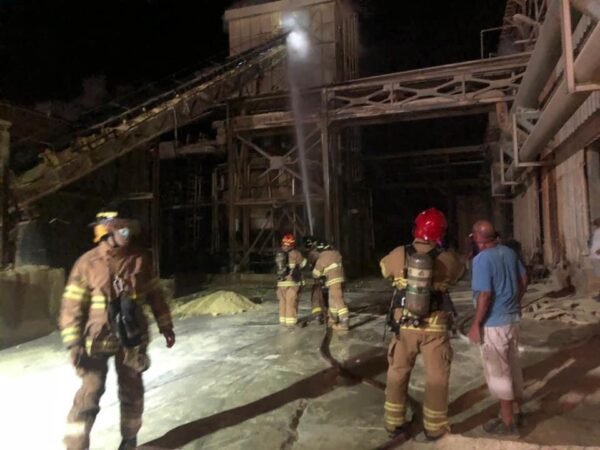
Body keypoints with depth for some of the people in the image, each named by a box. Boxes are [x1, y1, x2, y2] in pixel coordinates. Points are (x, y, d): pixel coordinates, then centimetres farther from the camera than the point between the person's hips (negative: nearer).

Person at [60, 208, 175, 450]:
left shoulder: (139, 260, -3)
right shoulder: (87, 263, -10)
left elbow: (154, 295, 5)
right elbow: (73, 305, -8)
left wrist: (165, 327, 8)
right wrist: (74, 343, -12)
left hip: (132, 338, 3)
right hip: (98, 339, -2)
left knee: (131, 391, 13)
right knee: (90, 393, -5)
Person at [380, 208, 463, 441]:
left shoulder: (399, 255, -8)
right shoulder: (446, 259, -10)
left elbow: (384, 269, 13)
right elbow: (458, 272, 13)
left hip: (404, 326, 1)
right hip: (434, 328, -1)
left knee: (397, 373, 16)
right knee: (436, 378, 14)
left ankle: (394, 423, 28)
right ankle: (434, 428, 25)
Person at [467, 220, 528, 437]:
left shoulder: (482, 259, -21)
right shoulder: (510, 252, 4)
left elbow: (485, 295, -24)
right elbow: (523, 280, 14)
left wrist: (476, 324, -16)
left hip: (493, 324, -8)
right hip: (512, 318, 8)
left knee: (498, 373, 4)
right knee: (512, 367, 20)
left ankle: (508, 422, 14)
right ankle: (515, 411, 34)